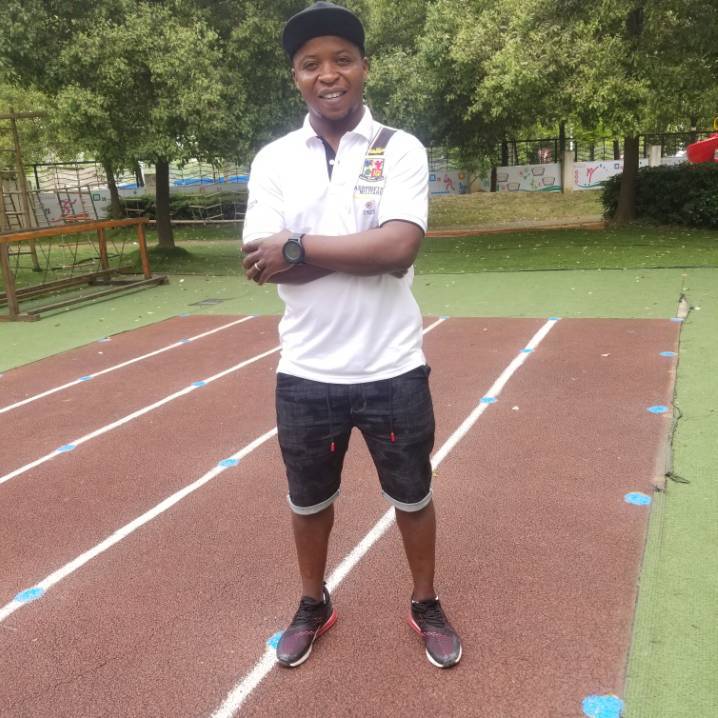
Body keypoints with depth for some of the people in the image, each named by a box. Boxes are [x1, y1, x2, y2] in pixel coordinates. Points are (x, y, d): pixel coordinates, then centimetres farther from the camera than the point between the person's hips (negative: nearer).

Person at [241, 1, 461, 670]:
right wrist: (366, 249, -16)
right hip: (306, 372, 2)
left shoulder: (401, 150, -5)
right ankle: (314, 605, 45)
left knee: (412, 496, 17)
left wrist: (298, 248, -18)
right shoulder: (273, 159, 0)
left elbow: (399, 248, -21)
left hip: (391, 369, -1)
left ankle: (426, 606, 42)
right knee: (309, 500, 20)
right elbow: (262, 264, -12)